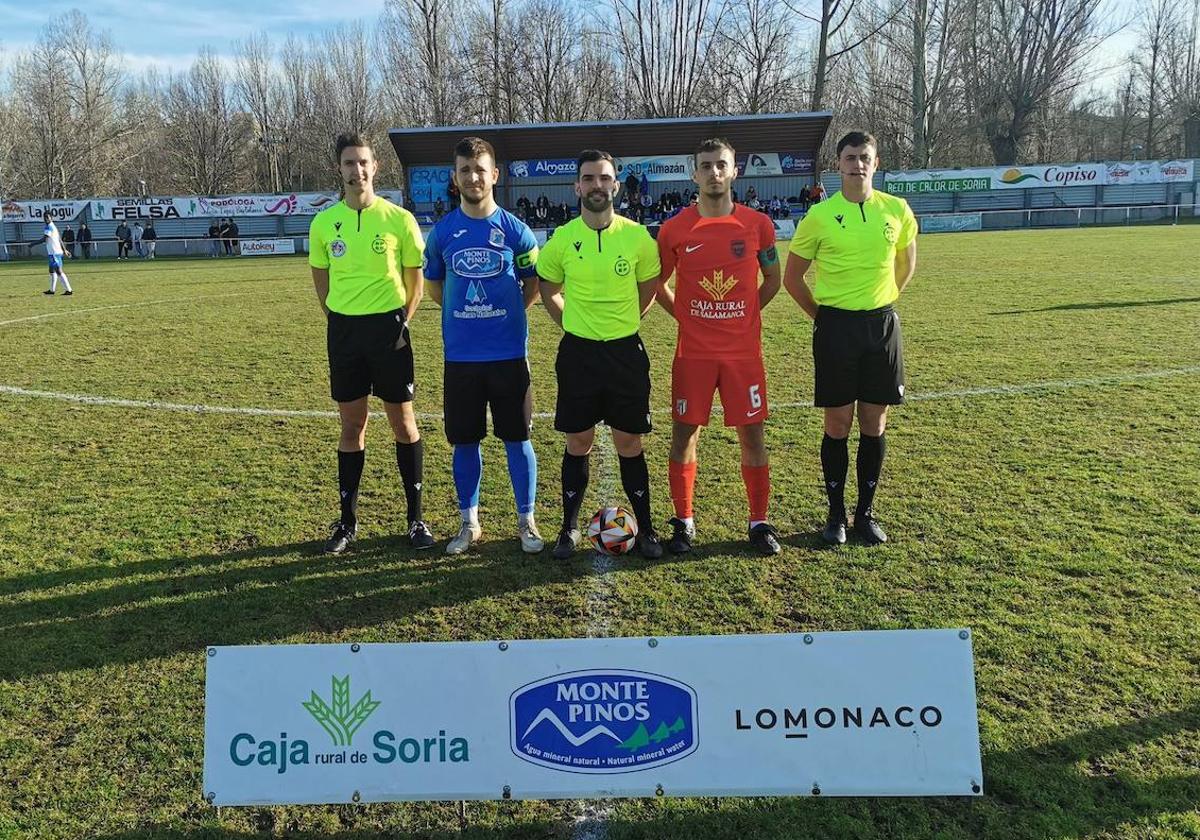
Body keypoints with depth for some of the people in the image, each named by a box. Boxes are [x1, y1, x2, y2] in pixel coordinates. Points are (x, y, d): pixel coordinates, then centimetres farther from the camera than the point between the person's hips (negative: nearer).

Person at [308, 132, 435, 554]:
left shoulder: (399, 219, -5)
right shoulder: (323, 223, 2)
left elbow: (414, 277, 3)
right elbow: (321, 277, 15)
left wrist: (404, 321, -5)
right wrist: (338, 320, 7)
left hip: (388, 326, -2)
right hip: (343, 330, 2)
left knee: (402, 421, 4)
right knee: (351, 426, 9)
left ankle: (415, 517, 16)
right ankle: (347, 520, 20)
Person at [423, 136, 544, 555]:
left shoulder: (515, 230, -3)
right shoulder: (442, 231, 2)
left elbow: (533, 285, 7)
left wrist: (503, 315, 5)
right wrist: (466, 315, 10)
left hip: (509, 353, -2)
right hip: (460, 356, 2)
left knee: (516, 438, 4)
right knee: (464, 440, 9)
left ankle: (526, 521, 19)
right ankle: (469, 522, 25)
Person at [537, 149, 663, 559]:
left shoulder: (638, 236, -4)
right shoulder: (561, 240, -3)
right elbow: (548, 291, 12)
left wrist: (620, 322, 8)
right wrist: (573, 323, 5)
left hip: (626, 350, 0)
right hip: (578, 352, 0)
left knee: (630, 443, 6)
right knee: (578, 443, 8)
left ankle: (645, 528, 19)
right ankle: (570, 528, 22)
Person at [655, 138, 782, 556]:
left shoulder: (757, 224, 0)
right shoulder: (674, 229, -1)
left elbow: (773, 280, 12)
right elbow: (658, 284, 11)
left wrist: (743, 315, 6)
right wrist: (686, 316, 2)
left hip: (744, 350, 0)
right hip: (693, 351, 0)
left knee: (752, 434, 5)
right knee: (684, 434, 4)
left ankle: (759, 522, 19)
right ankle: (683, 522, 18)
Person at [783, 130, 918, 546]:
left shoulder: (897, 211, 2)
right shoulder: (819, 215, -5)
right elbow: (792, 277, 4)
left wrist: (879, 303, 14)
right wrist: (822, 314, 2)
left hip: (882, 324, 2)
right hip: (835, 326, -2)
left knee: (874, 425, 8)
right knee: (837, 426, 3)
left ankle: (866, 512, 21)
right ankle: (836, 514, 17)